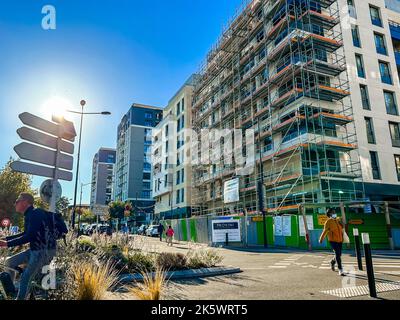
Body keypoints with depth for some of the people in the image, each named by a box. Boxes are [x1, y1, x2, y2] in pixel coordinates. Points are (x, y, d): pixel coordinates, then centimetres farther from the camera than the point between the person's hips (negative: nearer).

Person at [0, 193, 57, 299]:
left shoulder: (35, 214, -18)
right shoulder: (29, 215, 13)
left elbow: (29, 237, -25)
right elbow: (25, 234, 25)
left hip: (45, 250, -10)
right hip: (35, 249, 10)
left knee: (25, 279, -9)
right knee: (9, 262, 14)